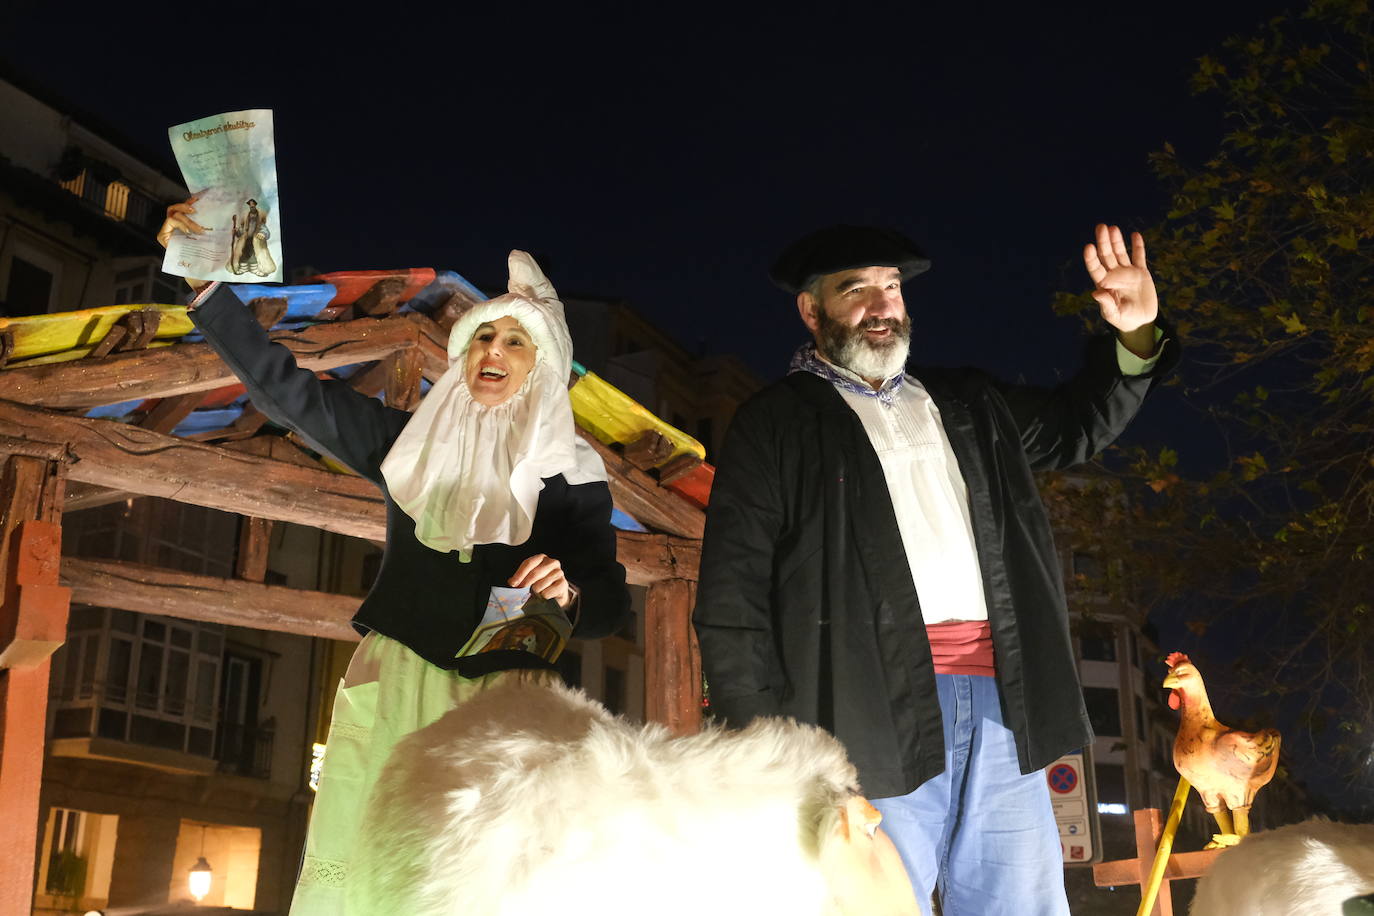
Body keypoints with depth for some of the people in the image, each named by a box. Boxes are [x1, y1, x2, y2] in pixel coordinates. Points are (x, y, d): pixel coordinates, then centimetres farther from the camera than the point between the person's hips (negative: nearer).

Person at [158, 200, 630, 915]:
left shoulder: (571, 474, 6)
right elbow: (286, 390, 9)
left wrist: (568, 593, -18)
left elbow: (610, 606, 5)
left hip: (505, 698, -1)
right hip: (394, 681, 1)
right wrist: (204, 279, 2)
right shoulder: (413, 442, 11)